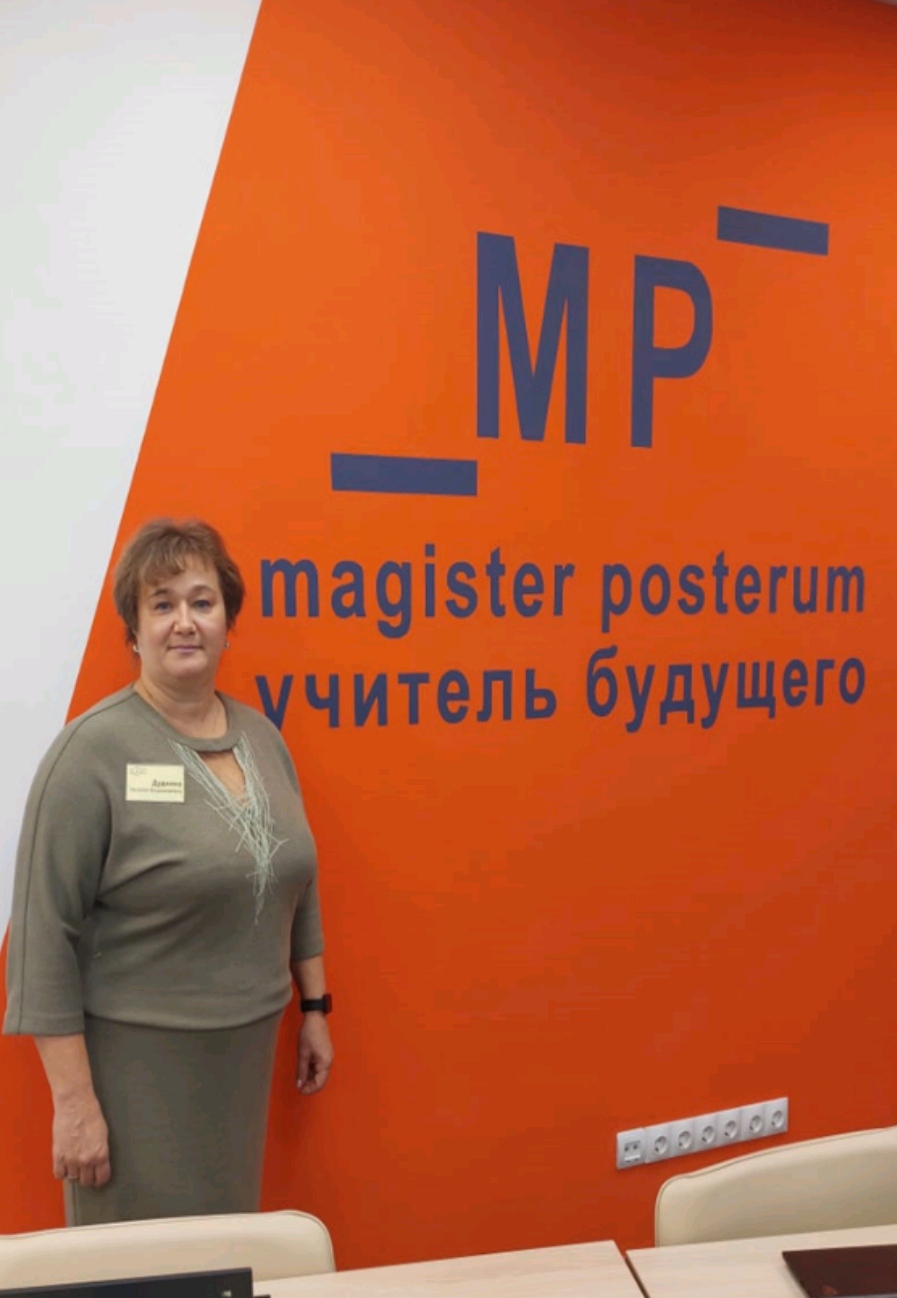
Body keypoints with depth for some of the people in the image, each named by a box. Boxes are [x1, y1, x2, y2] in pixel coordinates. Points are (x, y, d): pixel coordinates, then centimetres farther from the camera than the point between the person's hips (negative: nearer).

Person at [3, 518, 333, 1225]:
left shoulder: (261, 736, 3)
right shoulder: (95, 749, -14)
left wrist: (314, 1007, 14)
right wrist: (73, 1100, -14)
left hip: (246, 1051, 5)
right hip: (133, 1060, -5)